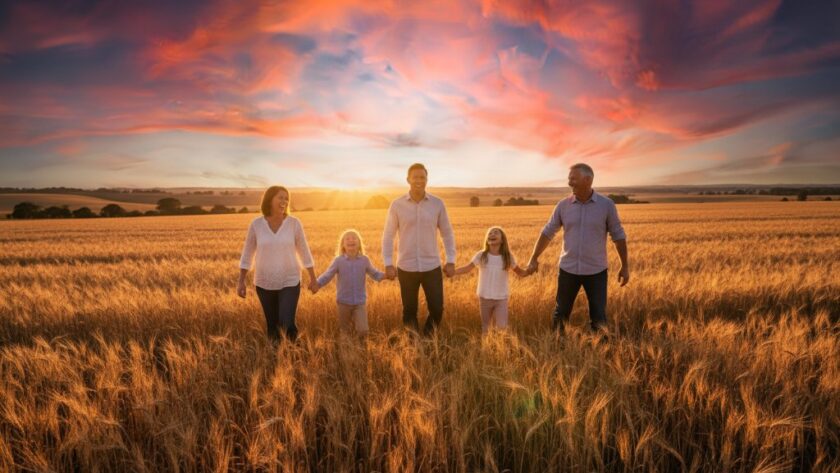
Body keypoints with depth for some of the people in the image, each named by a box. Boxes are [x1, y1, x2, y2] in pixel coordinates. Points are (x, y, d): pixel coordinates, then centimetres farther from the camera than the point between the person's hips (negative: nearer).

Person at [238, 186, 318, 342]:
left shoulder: (294, 223, -8)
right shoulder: (256, 224, -7)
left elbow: (304, 251, 1)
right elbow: (247, 254, 1)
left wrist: (313, 279, 5)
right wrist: (241, 282, -1)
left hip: (290, 282, -1)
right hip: (264, 283, 1)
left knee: (287, 324, -11)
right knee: (272, 325, 11)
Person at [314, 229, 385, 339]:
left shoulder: (364, 260, -3)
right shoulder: (338, 261, -6)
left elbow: (374, 274, 6)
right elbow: (327, 276, -5)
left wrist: (385, 275, -12)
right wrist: (317, 285, -21)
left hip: (360, 302, 0)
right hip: (344, 302, 0)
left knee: (363, 332, -9)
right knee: (345, 332, 12)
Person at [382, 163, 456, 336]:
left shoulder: (437, 204, 0)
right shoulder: (397, 205, -3)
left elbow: (447, 233, 6)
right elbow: (388, 236, 1)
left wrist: (451, 261, 0)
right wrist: (388, 264, -5)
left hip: (432, 267, 1)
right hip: (406, 268, -1)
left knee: (437, 309, 2)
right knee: (409, 312, 9)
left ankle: (428, 338, 29)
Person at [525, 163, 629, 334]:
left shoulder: (607, 205, -7)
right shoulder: (563, 205, -3)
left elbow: (618, 236, -1)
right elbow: (547, 232, 5)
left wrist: (625, 266, 1)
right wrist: (534, 259, 6)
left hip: (596, 271, -2)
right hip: (568, 269, 2)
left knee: (598, 317, 3)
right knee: (560, 313, 10)